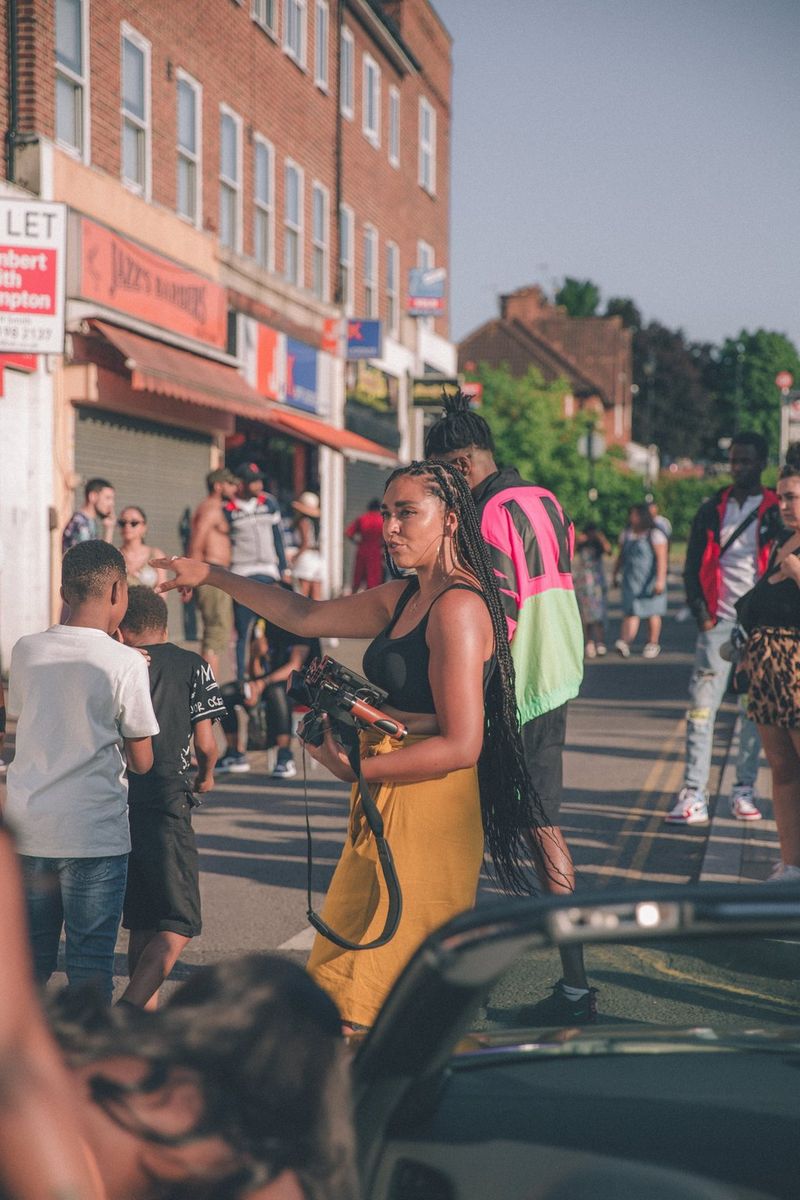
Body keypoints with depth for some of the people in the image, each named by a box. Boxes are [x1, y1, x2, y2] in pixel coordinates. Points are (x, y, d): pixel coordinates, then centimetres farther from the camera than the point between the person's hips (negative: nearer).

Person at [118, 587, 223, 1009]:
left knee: (141, 925, 16)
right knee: (178, 925, -3)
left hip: (116, 800, 4)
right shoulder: (192, 665, 3)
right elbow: (205, 742, 0)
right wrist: (205, 777, 20)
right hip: (165, 801, -4)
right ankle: (128, 1011, -20)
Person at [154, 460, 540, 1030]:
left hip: (429, 808, -9)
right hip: (384, 811, 9)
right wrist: (212, 575, 27)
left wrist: (356, 768, -15)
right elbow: (305, 615, 26)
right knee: (342, 970, 10)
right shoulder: (402, 599, 13)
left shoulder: (458, 608, -16)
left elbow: (462, 746, -20)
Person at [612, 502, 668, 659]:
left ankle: (653, 644, 15)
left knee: (652, 612, 4)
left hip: (650, 580, -4)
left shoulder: (655, 534, -8)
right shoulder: (626, 534, 12)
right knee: (631, 611, -8)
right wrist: (615, 575, 21)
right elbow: (621, 556, 21)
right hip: (631, 580, 4)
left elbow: (662, 558, -14)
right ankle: (624, 642, -24)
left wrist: (660, 580, -22)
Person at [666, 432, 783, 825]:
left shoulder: (777, 512, 3)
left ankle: (744, 790, 15)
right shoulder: (712, 511, 10)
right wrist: (701, 610, -1)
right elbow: (693, 566, 11)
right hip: (718, 622, 1)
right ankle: (694, 795, -8)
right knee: (701, 705, -7)